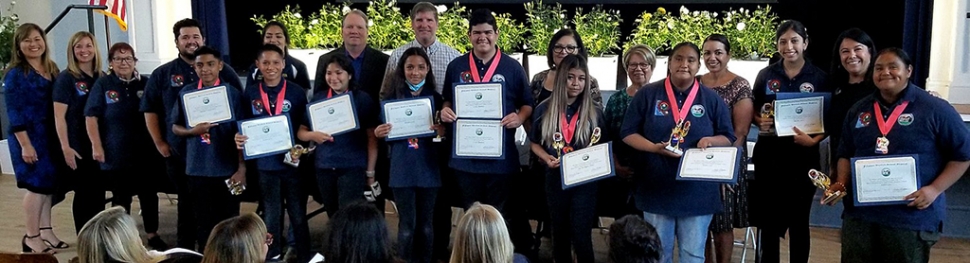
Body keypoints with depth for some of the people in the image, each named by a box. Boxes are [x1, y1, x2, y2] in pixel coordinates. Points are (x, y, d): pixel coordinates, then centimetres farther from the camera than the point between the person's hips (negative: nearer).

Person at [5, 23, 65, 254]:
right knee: (37, 185, -3)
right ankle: (32, 237, 9)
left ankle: (46, 231, 22)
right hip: (29, 136, -6)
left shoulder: (52, 70, 10)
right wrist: (25, 144, -18)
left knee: (49, 183, 11)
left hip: (50, 135, 7)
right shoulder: (15, 74, -10)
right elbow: (14, 112, -13)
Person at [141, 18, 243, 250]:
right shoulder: (162, 74, 7)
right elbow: (150, 110, 8)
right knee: (187, 204, 9)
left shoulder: (223, 71, 5)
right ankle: (185, 250, 20)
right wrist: (159, 143, 3)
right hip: (179, 152, 1)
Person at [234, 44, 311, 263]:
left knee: (298, 214, 7)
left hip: (293, 161, -2)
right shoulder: (250, 93, 3)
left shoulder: (296, 92, -3)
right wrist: (239, 139, -12)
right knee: (271, 216, 15)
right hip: (266, 162, 2)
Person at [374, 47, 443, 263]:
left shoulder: (436, 98, 3)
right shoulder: (391, 98, 1)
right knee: (407, 224, 1)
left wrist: (442, 131, -14)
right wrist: (378, 132, -14)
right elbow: (383, 133, 8)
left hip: (428, 168, 1)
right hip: (402, 169, -1)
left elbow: (446, 132, 7)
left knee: (425, 223, 10)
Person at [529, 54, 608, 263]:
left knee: (580, 235, -2)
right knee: (560, 233, 16)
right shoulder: (544, 110, -1)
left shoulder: (594, 112, -2)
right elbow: (535, 144, 6)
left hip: (585, 180, -2)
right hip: (556, 180, 2)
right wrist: (546, 158, -12)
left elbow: (603, 147, 5)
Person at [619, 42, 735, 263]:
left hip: (697, 192, 1)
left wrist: (711, 141, -15)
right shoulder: (648, 94, 0)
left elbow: (728, 138, 8)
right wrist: (654, 148, -17)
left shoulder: (712, 99, 4)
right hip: (657, 189, 0)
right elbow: (628, 133, 0)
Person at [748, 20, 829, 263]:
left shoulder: (819, 78, 0)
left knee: (799, 219, 8)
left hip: (803, 155, -1)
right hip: (768, 153, 1)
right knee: (768, 218, 8)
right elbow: (753, 111, 11)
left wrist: (814, 140, -17)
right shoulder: (766, 75, 4)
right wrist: (760, 121, -11)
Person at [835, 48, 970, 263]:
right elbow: (846, 154, 18)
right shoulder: (858, 110, 12)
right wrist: (841, 185, 1)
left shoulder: (935, 109, -3)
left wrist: (935, 189, -13)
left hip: (912, 216, -4)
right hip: (859, 214, 4)